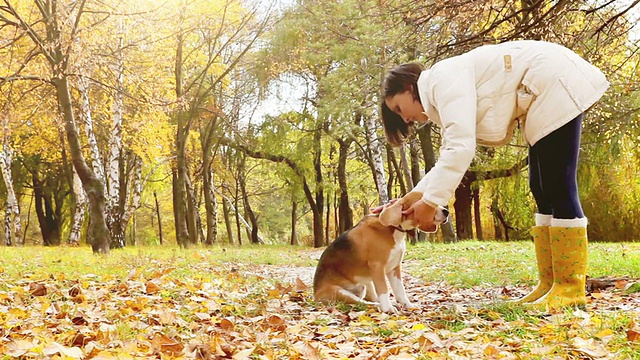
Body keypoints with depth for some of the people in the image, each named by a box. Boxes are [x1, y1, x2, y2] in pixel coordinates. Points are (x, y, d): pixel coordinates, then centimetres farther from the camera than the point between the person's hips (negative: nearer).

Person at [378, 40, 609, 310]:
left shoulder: (444, 79, -15)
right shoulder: (444, 92, 15)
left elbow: (461, 147, -26)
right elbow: (449, 159, 16)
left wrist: (429, 202, -22)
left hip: (557, 82, -10)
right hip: (545, 96, 10)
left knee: (557, 186, -11)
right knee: (542, 188, 7)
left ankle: (571, 288, -7)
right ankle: (549, 283, 9)